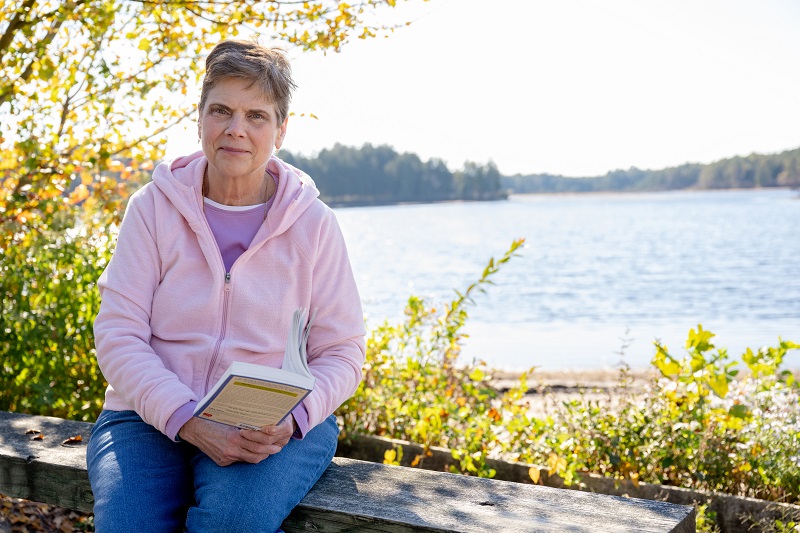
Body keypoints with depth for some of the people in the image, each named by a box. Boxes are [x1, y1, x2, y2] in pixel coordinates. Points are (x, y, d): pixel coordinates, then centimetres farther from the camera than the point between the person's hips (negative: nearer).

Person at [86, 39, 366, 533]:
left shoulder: (313, 223, 2)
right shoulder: (155, 207, 1)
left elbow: (341, 352, 3)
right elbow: (118, 335, -5)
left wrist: (290, 419, -18)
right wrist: (191, 423, -20)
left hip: (278, 427, -1)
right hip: (151, 418, 1)